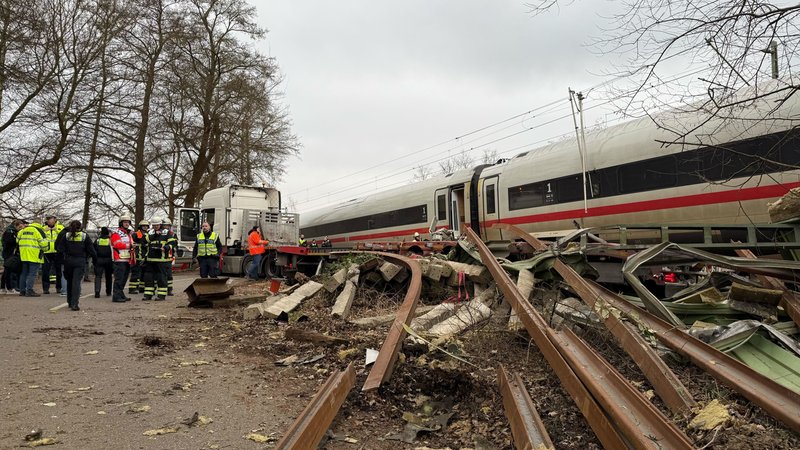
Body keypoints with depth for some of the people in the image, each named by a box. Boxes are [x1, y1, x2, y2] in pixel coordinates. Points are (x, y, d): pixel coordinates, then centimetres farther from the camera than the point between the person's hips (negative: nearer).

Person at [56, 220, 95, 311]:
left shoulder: (66, 236, 1)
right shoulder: (85, 236, -2)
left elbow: (60, 249, 0)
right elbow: (91, 250, -1)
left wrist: (63, 258, 12)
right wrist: (95, 257, 14)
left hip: (68, 261, 2)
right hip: (80, 262, -2)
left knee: (69, 281, 18)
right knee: (77, 282, -5)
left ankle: (70, 302, 29)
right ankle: (74, 304, -16)